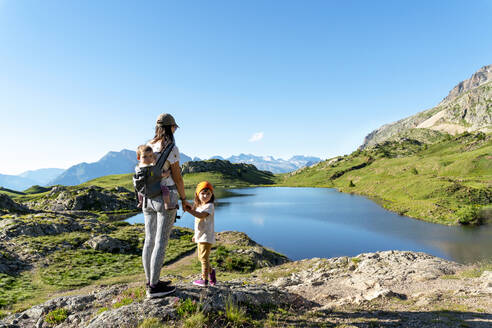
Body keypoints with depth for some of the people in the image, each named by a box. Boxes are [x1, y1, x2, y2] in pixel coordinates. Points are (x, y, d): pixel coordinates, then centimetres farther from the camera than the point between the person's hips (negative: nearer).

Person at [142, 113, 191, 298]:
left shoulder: (148, 147, 9)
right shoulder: (171, 149, -11)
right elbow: (177, 177, -11)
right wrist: (184, 199, 0)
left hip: (148, 198, 8)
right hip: (166, 198, -7)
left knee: (150, 240, 11)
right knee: (161, 242, -2)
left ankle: (151, 281, 22)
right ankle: (154, 287, 4)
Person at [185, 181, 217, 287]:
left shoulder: (209, 206, -14)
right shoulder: (198, 206, 14)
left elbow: (201, 215, -32)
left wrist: (189, 210, -40)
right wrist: (196, 234, 24)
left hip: (206, 237, -9)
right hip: (200, 237, 9)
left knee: (204, 257, -2)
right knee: (201, 257, 18)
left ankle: (204, 279, 8)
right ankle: (211, 271, 35)